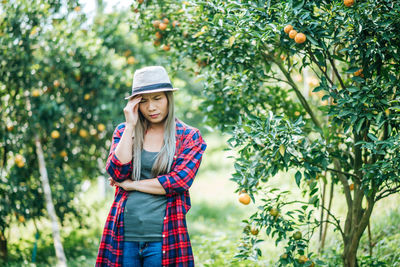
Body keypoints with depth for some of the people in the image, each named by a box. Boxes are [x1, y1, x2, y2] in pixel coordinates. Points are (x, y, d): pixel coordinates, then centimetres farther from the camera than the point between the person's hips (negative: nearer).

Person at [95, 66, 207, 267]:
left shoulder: (189, 137, 3)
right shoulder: (124, 131, 9)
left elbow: (179, 181, -10)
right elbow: (117, 173, -5)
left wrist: (132, 184, -5)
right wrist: (130, 125, -6)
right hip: (123, 235, 2)